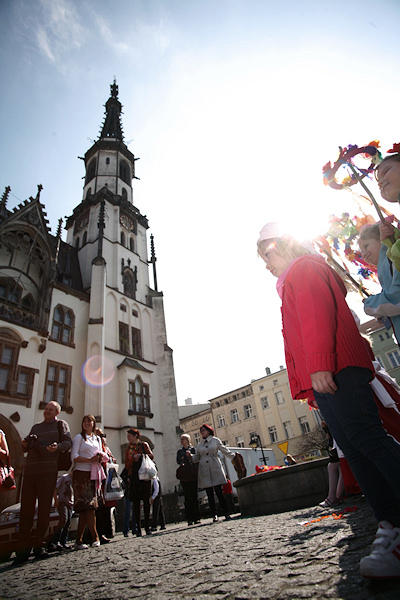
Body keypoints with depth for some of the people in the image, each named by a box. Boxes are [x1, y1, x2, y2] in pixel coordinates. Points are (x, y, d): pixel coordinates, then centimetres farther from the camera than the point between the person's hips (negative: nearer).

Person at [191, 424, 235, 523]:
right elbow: (196, 458, 15)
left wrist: (235, 458, 2)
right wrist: (189, 455, -3)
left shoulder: (215, 440, 6)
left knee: (219, 491, -7)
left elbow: (225, 451, 8)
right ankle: (214, 515, 12)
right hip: (204, 471, 2)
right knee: (209, 494, 2)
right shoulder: (200, 444, 13)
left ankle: (226, 513, 4)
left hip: (215, 469, -2)